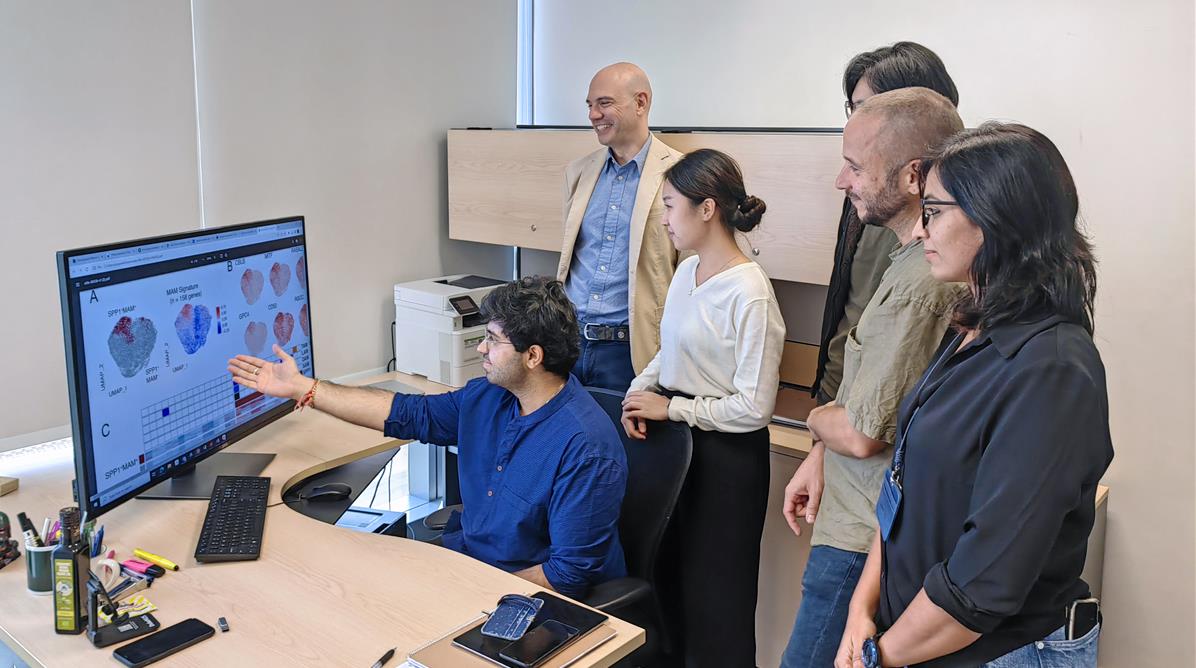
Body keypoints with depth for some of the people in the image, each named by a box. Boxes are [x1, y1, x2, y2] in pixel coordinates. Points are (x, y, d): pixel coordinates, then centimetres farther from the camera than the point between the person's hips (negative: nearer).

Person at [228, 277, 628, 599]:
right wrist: (301, 388, 10)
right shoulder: (488, 397, 0)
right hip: (462, 555, 8)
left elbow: (569, 574, -23)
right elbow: (409, 414, 10)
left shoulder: (586, 449, -26)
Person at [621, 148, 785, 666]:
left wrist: (670, 408, -15)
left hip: (726, 453, -8)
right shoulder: (686, 272, 4)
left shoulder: (749, 295, -22)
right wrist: (639, 391, -2)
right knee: (670, 570, 22)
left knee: (713, 588, 8)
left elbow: (754, 407, -21)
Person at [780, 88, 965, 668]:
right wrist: (819, 454, 8)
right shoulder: (917, 258, 7)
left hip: (864, 541, -10)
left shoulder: (919, 284, -26)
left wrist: (816, 418, 0)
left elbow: (861, 434, -21)